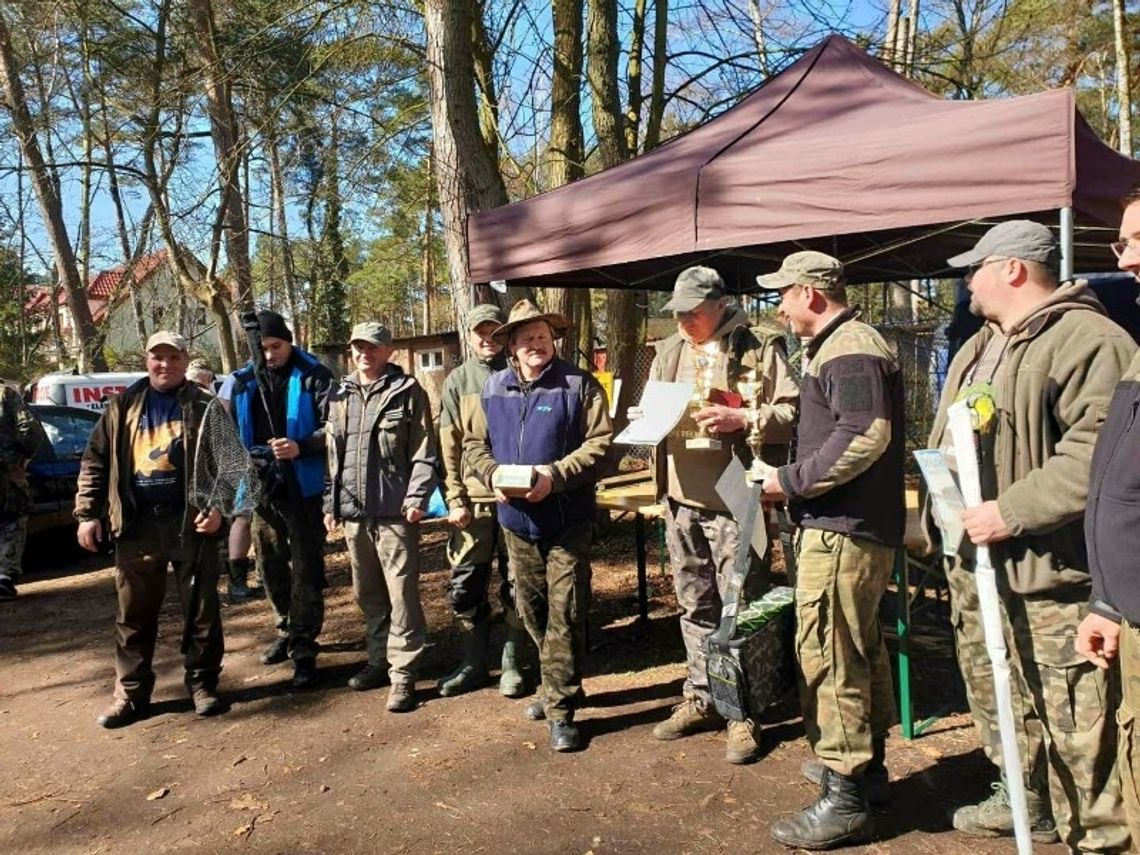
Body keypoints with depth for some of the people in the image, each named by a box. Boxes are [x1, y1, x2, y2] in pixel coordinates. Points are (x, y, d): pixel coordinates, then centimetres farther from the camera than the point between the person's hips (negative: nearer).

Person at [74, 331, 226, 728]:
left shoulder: (205, 408, 3)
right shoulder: (122, 407, 10)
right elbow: (95, 463, 11)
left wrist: (218, 507, -14)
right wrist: (88, 513, 3)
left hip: (190, 522, -2)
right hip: (137, 525, 3)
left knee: (202, 610, 5)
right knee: (134, 616, 9)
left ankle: (202, 685, 18)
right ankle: (131, 694, 20)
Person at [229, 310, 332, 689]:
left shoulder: (313, 377, -6)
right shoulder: (243, 382, 8)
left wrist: (301, 447, -24)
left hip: (303, 487, -5)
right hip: (262, 487, 5)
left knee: (306, 568, -1)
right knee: (270, 566, 17)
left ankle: (304, 649, 6)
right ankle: (287, 632, 36)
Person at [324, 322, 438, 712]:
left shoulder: (408, 392, -2)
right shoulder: (340, 395, 14)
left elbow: (424, 451, -6)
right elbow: (333, 453, 16)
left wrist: (417, 497, -14)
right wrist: (330, 503, 13)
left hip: (394, 510, -5)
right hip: (353, 511, 6)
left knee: (402, 595, -3)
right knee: (368, 593, 15)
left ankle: (402, 672, 6)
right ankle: (379, 659, 30)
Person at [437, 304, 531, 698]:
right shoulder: (457, 382, 7)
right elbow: (449, 446, 4)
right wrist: (454, 499, -4)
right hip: (473, 499, 1)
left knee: (516, 585, 7)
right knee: (465, 587, 5)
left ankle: (511, 662, 22)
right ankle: (473, 663, 22)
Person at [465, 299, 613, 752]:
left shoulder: (579, 386, -6)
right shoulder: (493, 389, 8)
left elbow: (601, 444, -11)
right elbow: (474, 444, 12)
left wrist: (556, 475, -22)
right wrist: (492, 475, -8)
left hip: (567, 521, -5)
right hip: (516, 519, 5)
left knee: (565, 616, -2)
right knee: (532, 612, 16)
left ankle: (560, 708, 8)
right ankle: (556, 685, 35)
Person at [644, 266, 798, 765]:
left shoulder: (761, 346, -4)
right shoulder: (668, 353, 14)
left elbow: (794, 412, -9)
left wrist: (742, 418, -22)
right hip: (682, 499, 6)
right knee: (695, 607, 16)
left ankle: (742, 714, 17)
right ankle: (700, 698, 30)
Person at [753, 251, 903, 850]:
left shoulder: (851, 350, -15)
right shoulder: (838, 347, 18)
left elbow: (865, 438, -25)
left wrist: (791, 483, -18)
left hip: (843, 530, -11)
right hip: (852, 525, 11)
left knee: (827, 653, -7)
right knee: (859, 645, 20)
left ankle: (842, 799, 3)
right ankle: (866, 760, 35)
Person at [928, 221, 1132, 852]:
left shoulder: (1085, 339, -15)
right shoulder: (980, 346, 17)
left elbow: (1098, 452, -26)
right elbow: (951, 441, 25)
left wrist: (1013, 512, -25)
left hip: (1048, 568, -10)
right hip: (974, 560, 10)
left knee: (1072, 720, -4)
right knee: (994, 692, 22)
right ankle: (1026, 798, 41)